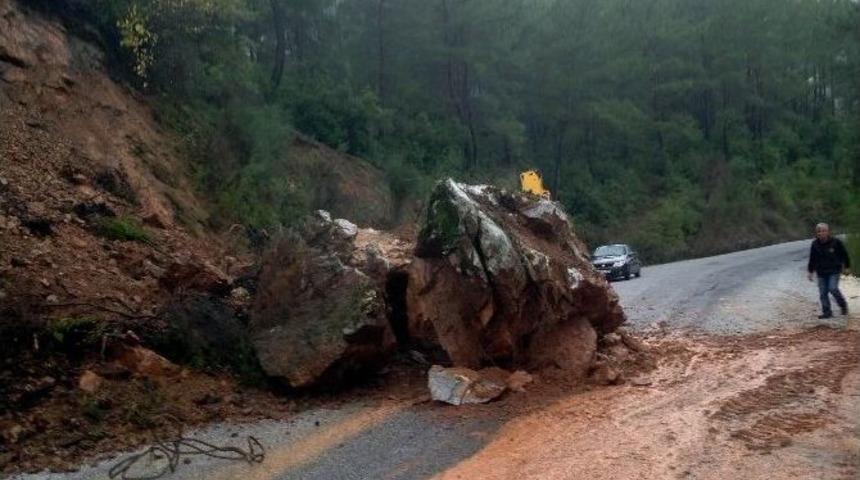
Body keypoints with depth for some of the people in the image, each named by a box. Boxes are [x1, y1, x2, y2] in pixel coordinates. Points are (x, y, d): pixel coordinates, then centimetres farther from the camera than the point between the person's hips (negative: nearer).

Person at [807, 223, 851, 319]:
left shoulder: (836, 242, -9)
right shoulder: (815, 244, 0)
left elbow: (844, 254, 3)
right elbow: (812, 259, 9)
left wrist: (847, 266, 8)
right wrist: (810, 271, 10)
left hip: (834, 271, -3)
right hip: (821, 272, 4)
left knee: (833, 288, -16)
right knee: (823, 292, 1)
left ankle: (843, 305, 11)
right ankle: (827, 312, 11)